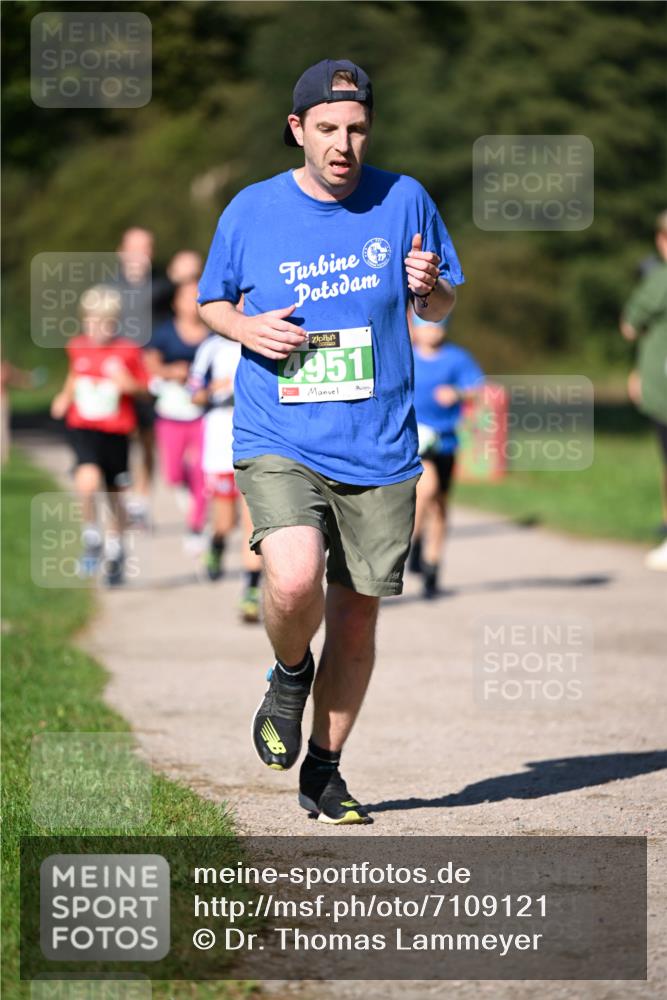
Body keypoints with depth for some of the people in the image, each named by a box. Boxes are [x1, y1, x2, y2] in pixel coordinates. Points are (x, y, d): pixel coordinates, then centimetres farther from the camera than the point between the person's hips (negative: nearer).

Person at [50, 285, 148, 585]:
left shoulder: (128, 352, -6)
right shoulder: (77, 348, 4)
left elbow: (144, 385, 1)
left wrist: (129, 384, -18)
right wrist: (65, 397, 11)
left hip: (116, 430, -1)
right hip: (83, 427, 1)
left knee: (114, 494, 9)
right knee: (88, 479, -26)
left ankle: (114, 549, 33)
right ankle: (91, 536, -4)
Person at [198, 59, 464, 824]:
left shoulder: (404, 202, 2)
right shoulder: (251, 212, 0)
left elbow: (440, 311, 13)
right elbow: (211, 301, 14)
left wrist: (431, 290, -11)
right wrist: (246, 329, -8)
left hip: (379, 450, 2)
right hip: (278, 443, -2)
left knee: (357, 613, 8)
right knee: (295, 582, -25)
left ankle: (323, 772, 26)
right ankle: (290, 674, 10)